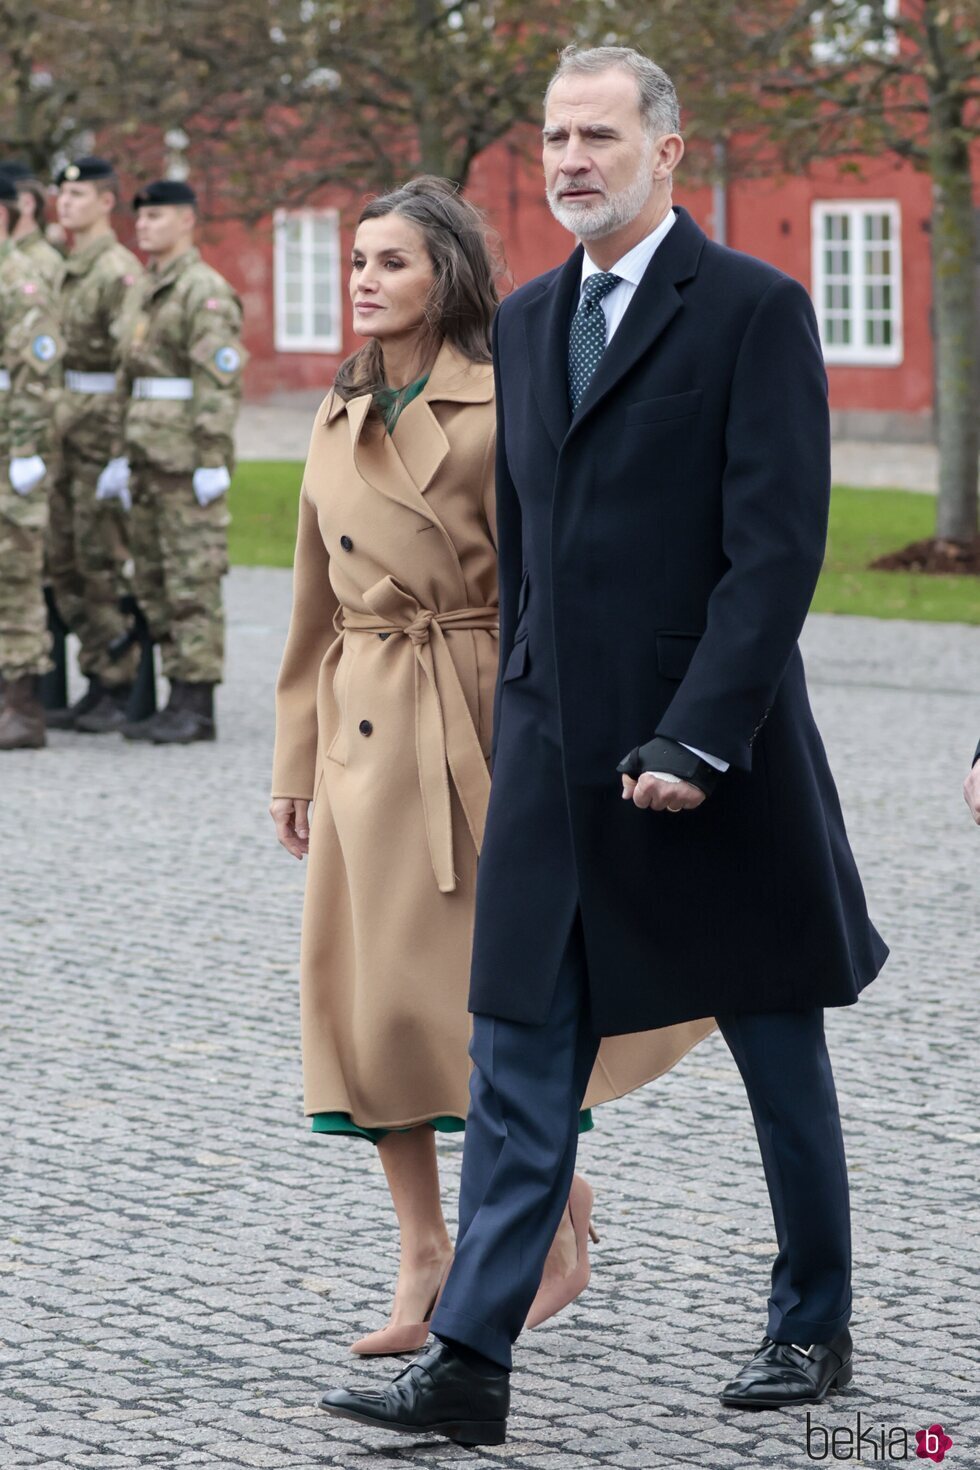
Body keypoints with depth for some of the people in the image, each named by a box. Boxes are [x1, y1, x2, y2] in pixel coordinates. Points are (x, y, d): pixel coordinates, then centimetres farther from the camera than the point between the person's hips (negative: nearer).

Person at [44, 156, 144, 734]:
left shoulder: (120, 270, -12)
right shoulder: (69, 270, 16)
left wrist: (123, 454, -21)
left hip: (105, 430, -9)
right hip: (68, 430, 9)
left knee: (103, 562, -6)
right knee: (65, 562, 9)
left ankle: (124, 690, 0)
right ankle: (99, 682, 15)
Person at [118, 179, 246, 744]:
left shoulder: (205, 289, -11)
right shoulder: (151, 290, 18)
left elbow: (221, 380, -17)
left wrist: (212, 463, -21)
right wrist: (129, 455, 19)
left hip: (188, 460, -10)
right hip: (151, 458, 10)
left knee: (192, 583, -8)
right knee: (154, 583, 9)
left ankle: (197, 708, -6)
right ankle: (179, 700, 13)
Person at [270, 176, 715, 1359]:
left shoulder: (501, 410, -8)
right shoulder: (340, 423, 12)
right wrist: (295, 762, 16)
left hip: (478, 720, -6)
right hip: (365, 734, 6)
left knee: (476, 980, -5)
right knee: (364, 986, 2)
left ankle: (555, 1212, 18)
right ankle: (423, 1262, 10)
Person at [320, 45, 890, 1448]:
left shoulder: (754, 308, -9)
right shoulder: (525, 322, 12)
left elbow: (779, 546, -16)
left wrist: (695, 739, -20)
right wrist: (523, 726, 15)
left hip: (718, 753, -6)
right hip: (554, 759, 6)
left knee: (780, 1058, 10)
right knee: (519, 1068, 1)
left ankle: (814, 1330, 25)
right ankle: (471, 1362, 1)